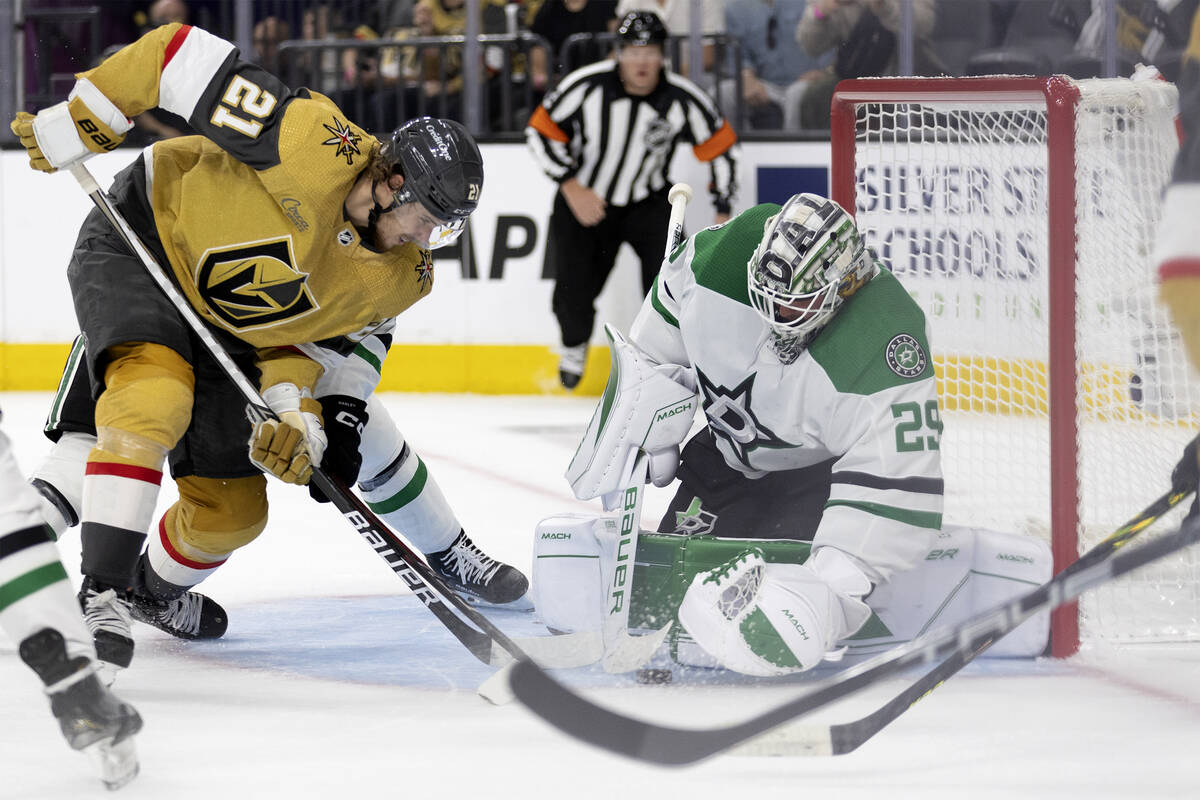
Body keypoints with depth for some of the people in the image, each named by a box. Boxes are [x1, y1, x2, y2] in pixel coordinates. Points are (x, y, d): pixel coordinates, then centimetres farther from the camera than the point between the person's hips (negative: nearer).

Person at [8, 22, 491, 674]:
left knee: (234, 509, 8)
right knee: (154, 400, -35)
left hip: (226, 329, 7)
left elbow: (291, 330, -1)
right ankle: (99, 595, -33)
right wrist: (78, 125, -27)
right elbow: (184, 55, -30)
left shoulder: (399, 281, -10)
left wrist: (295, 412, -19)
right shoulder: (314, 148, -33)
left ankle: (155, 589, 40)